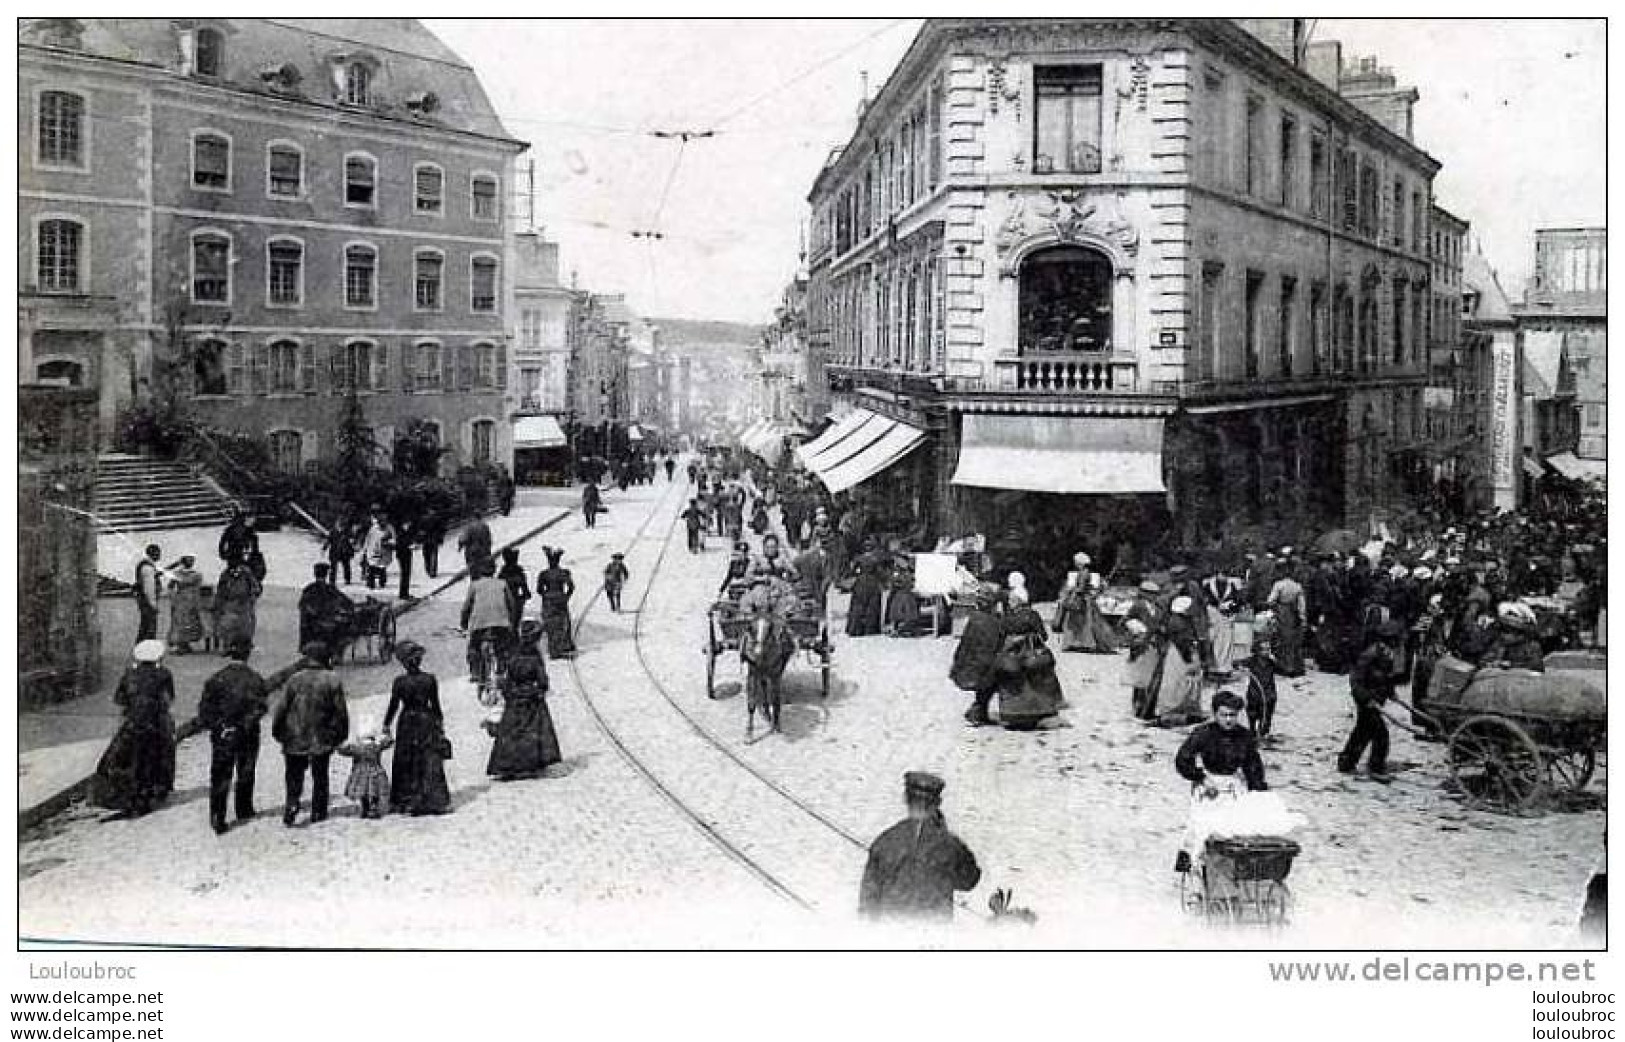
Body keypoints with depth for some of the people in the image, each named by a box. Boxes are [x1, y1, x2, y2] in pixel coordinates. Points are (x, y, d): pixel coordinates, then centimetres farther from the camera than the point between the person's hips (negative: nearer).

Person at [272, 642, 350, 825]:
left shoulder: (295, 679, -6)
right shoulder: (333, 680, -5)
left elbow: (282, 707, -4)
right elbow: (341, 710, -3)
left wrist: (277, 731, 7)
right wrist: (341, 734, 8)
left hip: (295, 737, 0)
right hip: (322, 739, 0)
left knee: (294, 775, 10)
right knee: (320, 777, 14)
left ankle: (292, 803, -12)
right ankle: (318, 812, 17)